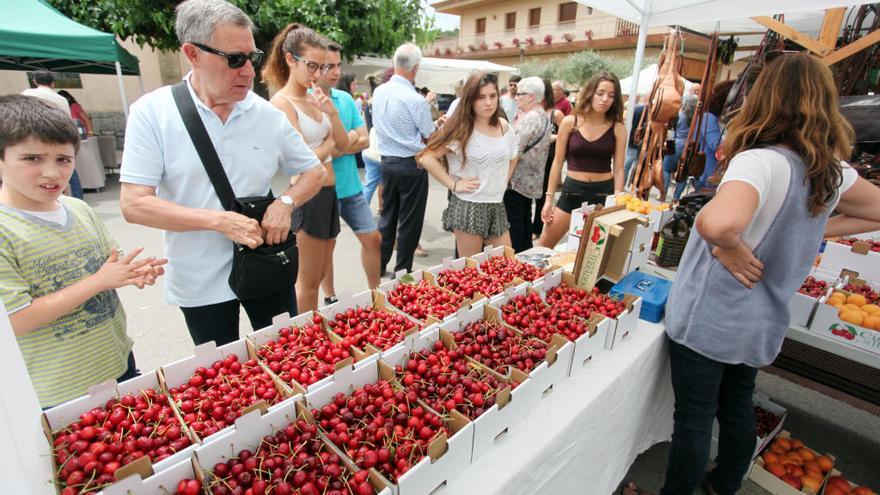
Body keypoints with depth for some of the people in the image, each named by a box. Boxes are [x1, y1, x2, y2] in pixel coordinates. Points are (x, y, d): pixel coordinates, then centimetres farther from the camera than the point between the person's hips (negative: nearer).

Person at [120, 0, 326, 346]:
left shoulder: (268, 115, -4)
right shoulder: (152, 112, -9)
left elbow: (314, 172, 5)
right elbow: (134, 204, -12)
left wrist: (286, 202, -15)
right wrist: (219, 220, -24)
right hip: (201, 284, -1)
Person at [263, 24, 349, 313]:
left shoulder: (315, 98, 10)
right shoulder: (281, 103, -12)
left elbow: (343, 144, 7)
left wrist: (332, 113, -9)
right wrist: (329, 143, 0)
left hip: (328, 194, 8)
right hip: (307, 197, -8)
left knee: (319, 276, 18)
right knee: (308, 283, 6)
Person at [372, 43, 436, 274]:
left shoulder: (379, 92, 3)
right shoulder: (416, 100, -17)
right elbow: (430, 137, -8)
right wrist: (436, 124, 13)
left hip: (387, 161, 6)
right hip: (411, 165, -6)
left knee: (387, 216, 16)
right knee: (409, 221, 6)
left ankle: (379, 267, 24)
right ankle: (402, 271, 16)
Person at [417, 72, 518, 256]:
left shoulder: (504, 127, 6)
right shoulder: (460, 129, -10)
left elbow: (512, 158, 24)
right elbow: (426, 158, -16)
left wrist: (501, 182, 10)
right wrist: (453, 184, -15)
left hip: (497, 207, 6)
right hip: (468, 207, -5)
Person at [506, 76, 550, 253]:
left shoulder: (530, 118, -18)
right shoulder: (543, 115, 14)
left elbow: (515, 149, -23)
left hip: (518, 179, -10)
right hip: (532, 179, 10)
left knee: (514, 219, -3)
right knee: (525, 218, 16)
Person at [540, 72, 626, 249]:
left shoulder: (618, 128, -2)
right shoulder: (569, 122, -3)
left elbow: (618, 169, -1)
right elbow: (558, 162, 1)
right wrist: (549, 198, 0)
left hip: (604, 192, 0)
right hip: (572, 191, 0)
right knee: (544, 246, 5)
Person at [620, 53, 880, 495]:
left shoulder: (760, 162, -23)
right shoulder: (834, 173, 0)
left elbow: (716, 222, -45)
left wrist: (733, 249, -24)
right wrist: (814, 231, 10)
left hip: (707, 321, -7)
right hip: (763, 324, 7)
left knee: (693, 420, 10)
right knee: (738, 410, 25)